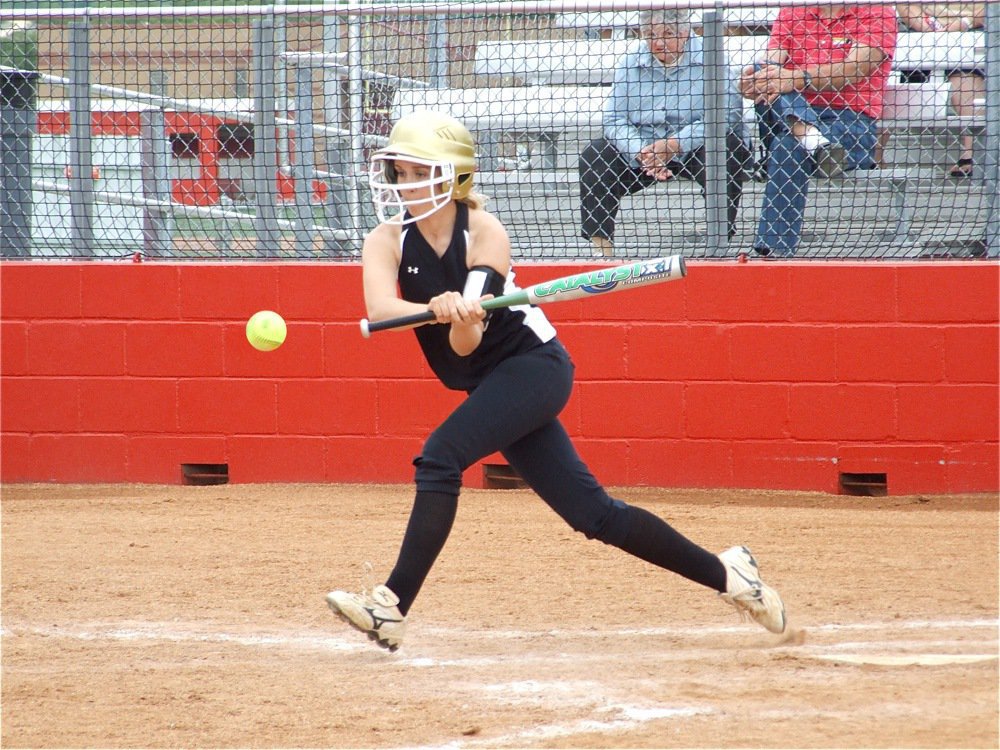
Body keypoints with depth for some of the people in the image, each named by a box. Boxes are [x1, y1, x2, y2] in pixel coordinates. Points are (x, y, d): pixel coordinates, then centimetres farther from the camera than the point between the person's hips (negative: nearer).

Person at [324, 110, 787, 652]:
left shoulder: (484, 233, -18)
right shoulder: (387, 241, -7)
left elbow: (466, 344, -28)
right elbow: (379, 309, -30)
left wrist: (464, 318, -51)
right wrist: (437, 308, -48)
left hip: (535, 365, -6)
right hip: (492, 383, 6)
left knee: (441, 457, -26)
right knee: (592, 513, 6)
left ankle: (392, 607, -27)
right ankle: (725, 574, 18)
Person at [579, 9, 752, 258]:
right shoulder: (630, 64, 4)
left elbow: (726, 116, -22)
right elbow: (614, 120, -3)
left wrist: (674, 145, -29)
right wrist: (641, 153, -23)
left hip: (693, 149, -4)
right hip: (645, 147, 4)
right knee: (593, 157, -15)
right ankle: (601, 247, -19)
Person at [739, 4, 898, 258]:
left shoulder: (877, 13, 1)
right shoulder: (791, 13, 16)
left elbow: (854, 70, -14)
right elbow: (772, 62, 1)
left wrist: (797, 79, -29)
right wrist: (754, 81, -24)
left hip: (853, 121, -4)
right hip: (797, 114, 4)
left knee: (787, 145, -33)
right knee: (764, 71, -24)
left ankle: (776, 248, -41)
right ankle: (812, 139, -48)